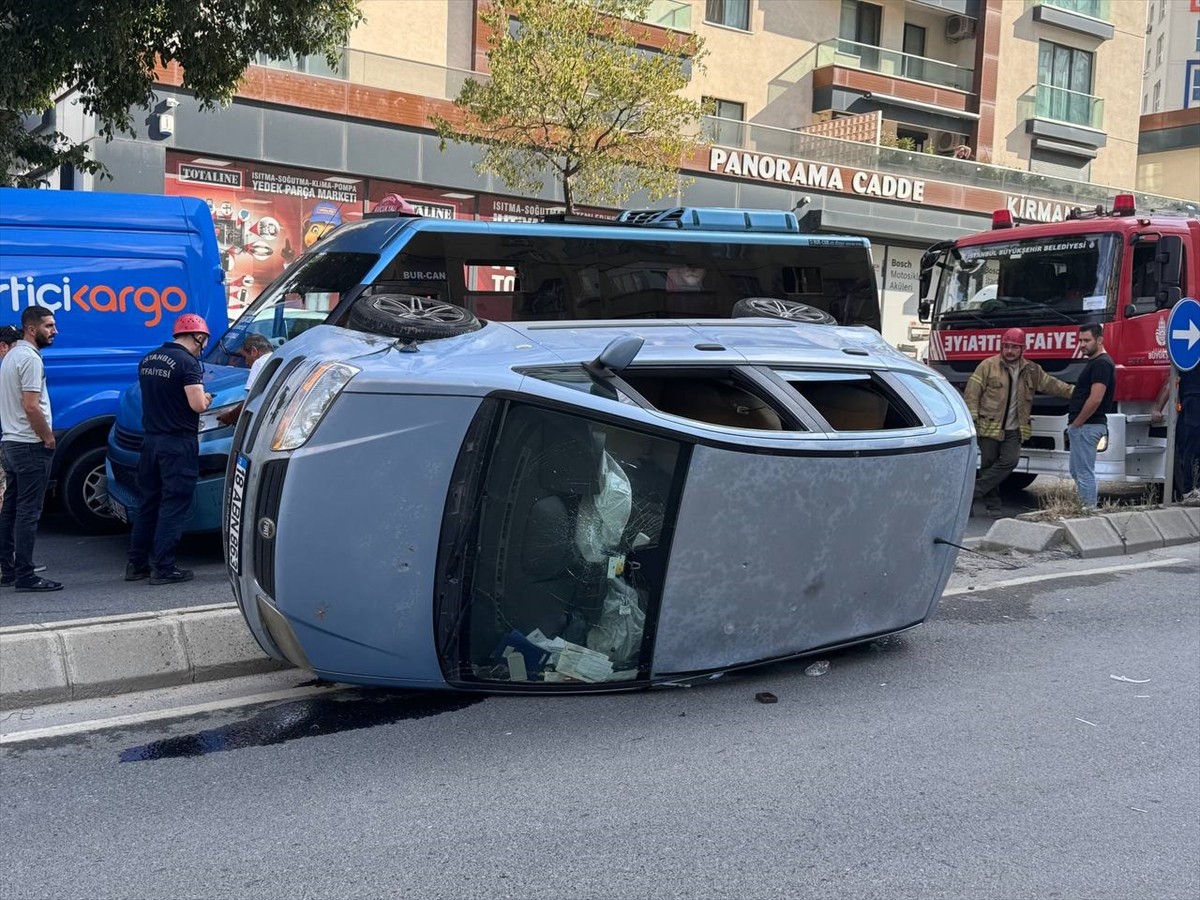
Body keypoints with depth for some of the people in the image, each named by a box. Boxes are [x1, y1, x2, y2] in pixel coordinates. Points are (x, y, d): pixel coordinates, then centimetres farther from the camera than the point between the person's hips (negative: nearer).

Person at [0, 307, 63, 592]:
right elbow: (31, 407, -22)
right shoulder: (30, 358, -15)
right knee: (28, 512, -7)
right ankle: (25, 576, -6)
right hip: (30, 446, -10)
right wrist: (49, 438, -11)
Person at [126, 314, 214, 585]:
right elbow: (198, 405, -21)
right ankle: (163, 568, 0)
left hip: (151, 440, 8)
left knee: (148, 503, 15)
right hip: (178, 443, -8)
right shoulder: (187, 362, -14)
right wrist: (206, 399, 2)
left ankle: (136, 564, 19)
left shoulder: (148, 359, 11)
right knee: (173, 506, -2)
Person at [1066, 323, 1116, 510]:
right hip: (1084, 426, 11)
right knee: (1077, 471, 15)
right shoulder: (1094, 362, 17)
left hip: (1086, 426, -11)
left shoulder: (1101, 364, -15)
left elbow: (1095, 399, -23)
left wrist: (1076, 424, -15)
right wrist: (1074, 425, 16)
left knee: (1084, 472, -7)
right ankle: (1085, 508, 20)